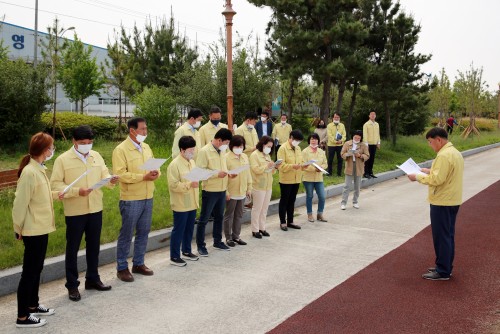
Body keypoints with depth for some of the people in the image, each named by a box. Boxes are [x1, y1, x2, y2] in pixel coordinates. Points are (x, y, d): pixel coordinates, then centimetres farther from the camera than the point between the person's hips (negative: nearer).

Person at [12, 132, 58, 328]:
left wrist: (56, 195, 12)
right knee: (29, 271, 0)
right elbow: (20, 203, -18)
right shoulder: (30, 172, -22)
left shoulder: (39, 169, 7)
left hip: (41, 228, 9)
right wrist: (18, 228, -10)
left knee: (36, 269, 19)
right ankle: (22, 317, 11)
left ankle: (33, 306, 33)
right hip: (33, 230, -9)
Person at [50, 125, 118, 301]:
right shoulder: (63, 159, -8)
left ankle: (92, 279, 31)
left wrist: (110, 179, -14)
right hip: (74, 212, -5)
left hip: (95, 209, 5)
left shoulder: (96, 156, 7)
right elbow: (55, 184, -12)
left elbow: (104, 175, 10)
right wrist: (76, 191, -23)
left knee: (93, 246, 16)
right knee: (72, 248, 6)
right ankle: (72, 285, 17)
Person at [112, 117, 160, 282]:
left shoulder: (146, 147, 12)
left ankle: (138, 264, 28)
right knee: (126, 235, 3)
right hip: (131, 199, -7)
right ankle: (122, 268, 15)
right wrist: (143, 177, -22)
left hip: (147, 198, 7)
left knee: (143, 233, 14)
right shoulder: (121, 150, -11)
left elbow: (154, 166, 17)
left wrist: (156, 173, -7)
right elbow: (120, 174, -19)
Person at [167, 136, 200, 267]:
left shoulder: (192, 162, 10)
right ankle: (174, 257, 11)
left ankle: (186, 251, 32)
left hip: (192, 203, 8)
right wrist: (190, 184, -28)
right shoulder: (174, 164, -16)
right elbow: (173, 185, -21)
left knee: (189, 229, 17)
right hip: (181, 205, -8)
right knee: (178, 230, 1)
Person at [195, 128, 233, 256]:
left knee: (219, 217, 18)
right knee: (204, 219, 3)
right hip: (210, 191, -8)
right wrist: (217, 174, -24)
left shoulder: (222, 151, 10)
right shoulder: (204, 151, -15)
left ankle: (218, 241, 31)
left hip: (222, 190, 8)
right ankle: (200, 245, 12)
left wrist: (227, 173, 0)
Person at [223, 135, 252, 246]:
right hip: (231, 193, -6)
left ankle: (236, 236, 26)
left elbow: (248, 174, 12)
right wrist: (226, 191, -16)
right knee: (229, 215, 6)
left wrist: (249, 188, 11)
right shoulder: (226, 158, -13)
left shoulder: (245, 157, 7)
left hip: (242, 192, 6)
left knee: (239, 215, 15)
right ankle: (228, 237, 17)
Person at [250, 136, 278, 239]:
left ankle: (262, 228, 18)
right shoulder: (254, 155, -8)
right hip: (259, 186, -7)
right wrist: (267, 165, -24)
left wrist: (274, 167, 1)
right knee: (257, 208, -2)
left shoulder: (267, 155, 17)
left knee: (264, 208, 10)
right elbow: (256, 169, -17)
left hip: (268, 186, 7)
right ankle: (255, 230, 5)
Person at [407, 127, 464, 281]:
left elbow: (436, 180, -25)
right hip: (452, 201, 10)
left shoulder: (444, 155, -21)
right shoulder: (454, 152, 12)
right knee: (448, 235, 16)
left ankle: (442, 272, 6)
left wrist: (417, 177, -14)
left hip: (442, 202, -10)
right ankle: (446, 267, 25)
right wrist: (430, 171, 13)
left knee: (441, 236, -1)